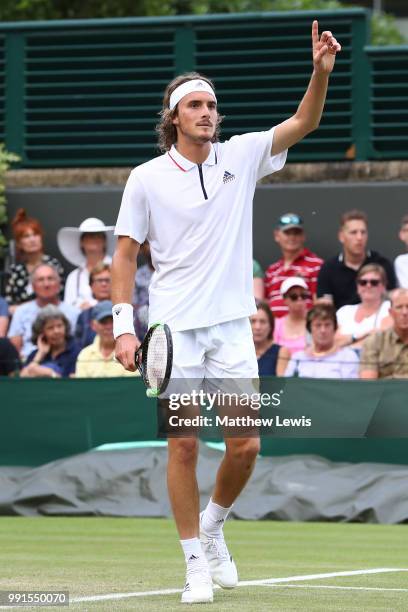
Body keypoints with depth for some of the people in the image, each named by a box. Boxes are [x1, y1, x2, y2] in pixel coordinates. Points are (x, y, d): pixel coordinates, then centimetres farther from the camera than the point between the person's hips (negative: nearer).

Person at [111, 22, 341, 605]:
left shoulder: (239, 157, 5)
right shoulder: (147, 178, -1)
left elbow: (303, 123, -1)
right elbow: (125, 252, 2)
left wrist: (321, 72, -18)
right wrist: (124, 326, -6)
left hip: (232, 326, 2)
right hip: (174, 330, -2)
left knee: (245, 446, -2)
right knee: (184, 445, -3)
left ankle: (213, 525, 25)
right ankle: (196, 563, 8)